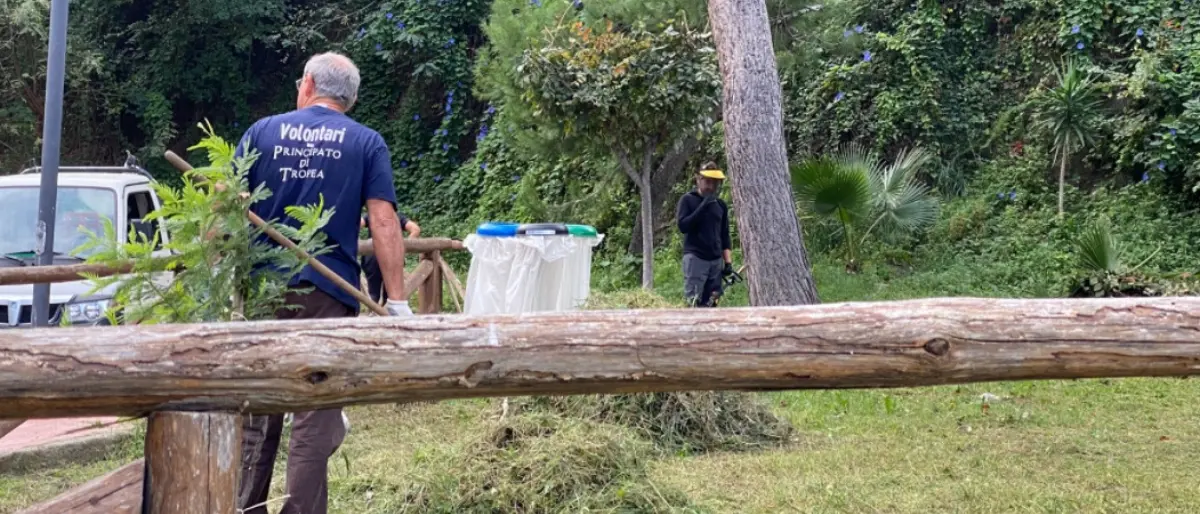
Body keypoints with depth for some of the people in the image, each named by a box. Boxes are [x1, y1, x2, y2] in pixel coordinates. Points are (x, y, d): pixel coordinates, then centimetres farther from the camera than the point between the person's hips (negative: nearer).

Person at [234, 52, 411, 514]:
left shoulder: (262, 131, 8)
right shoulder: (367, 143, 3)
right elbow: (383, 222, -6)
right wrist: (397, 301, -7)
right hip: (328, 293, -2)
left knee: (256, 410, 13)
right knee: (315, 415, 3)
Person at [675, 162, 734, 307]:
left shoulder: (720, 205, 14)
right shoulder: (688, 200, 2)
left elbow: (725, 235, 16)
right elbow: (683, 226, -11)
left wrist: (728, 262, 7)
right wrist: (703, 206, -16)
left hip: (716, 260, 5)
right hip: (695, 258, -4)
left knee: (709, 304, 2)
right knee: (692, 303, -13)